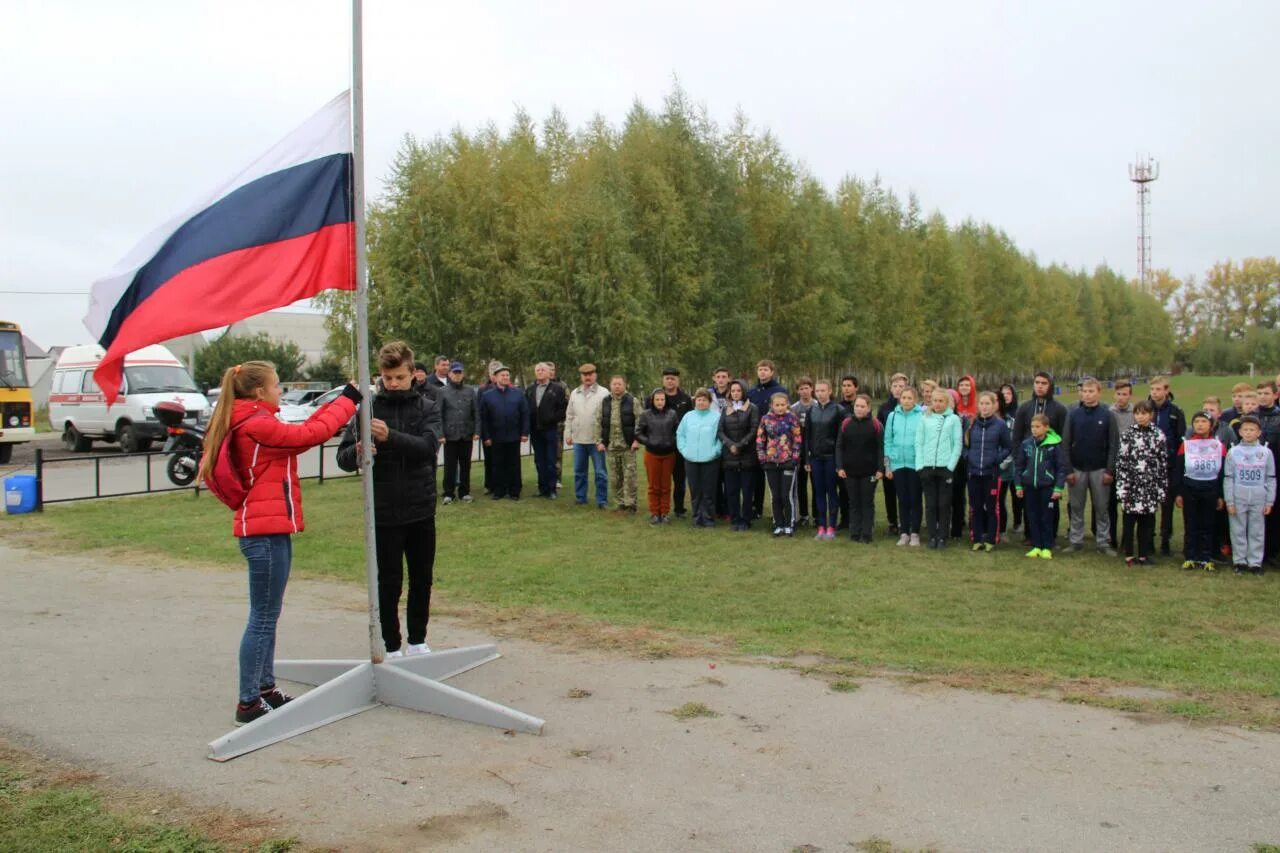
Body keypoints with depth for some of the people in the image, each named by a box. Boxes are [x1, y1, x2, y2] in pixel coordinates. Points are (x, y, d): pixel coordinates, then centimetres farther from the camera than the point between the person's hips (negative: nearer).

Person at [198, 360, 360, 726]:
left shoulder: (251, 424, 15)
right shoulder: (257, 425, -15)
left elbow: (301, 431, 14)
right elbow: (311, 434, -16)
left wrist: (340, 401, 9)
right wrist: (348, 400, -5)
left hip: (269, 529, 10)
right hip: (266, 530, -10)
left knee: (267, 616, 16)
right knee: (263, 618, -4)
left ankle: (265, 688, 25)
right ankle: (248, 703, 2)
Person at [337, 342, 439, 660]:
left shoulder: (426, 407, 2)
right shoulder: (367, 408, -1)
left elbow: (428, 446, -16)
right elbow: (344, 458, -6)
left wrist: (391, 437, -33)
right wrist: (357, 452, -30)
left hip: (421, 510, 2)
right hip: (383, 513, -2)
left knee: (422, 580, 12)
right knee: (389, 582, 5)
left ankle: (417, 641, 28)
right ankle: (391, 646, 18)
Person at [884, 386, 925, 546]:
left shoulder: (923, 415, -6)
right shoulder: (893, 416, 3)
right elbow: (888, 441, 6)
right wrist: (887, 465, 5)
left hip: (916, 464, -3)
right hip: (898, 464, 3)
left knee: (915, 500, 5)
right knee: (903, 500, 10)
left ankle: (915, 533, 14)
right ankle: (904, 533, 18)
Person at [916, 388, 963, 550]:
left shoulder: (954, 419, 2)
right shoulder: (925, 419, 7)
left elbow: (958, 444, -1)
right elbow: (919, 443, 5)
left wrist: (951, 466, -8)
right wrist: (920, 465, -4)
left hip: (946, 467, -2)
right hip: (927, 467, 2)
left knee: (944, 504, 3)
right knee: (930, 504, 5)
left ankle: (942, 537, 11)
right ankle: (932, 536, 12)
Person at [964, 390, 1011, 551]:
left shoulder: (1000, 425, -4)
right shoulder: (971, 424, 3)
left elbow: (1008, 446, 4)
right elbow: (964, 444, 15)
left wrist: (998, 459, -7)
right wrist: (967, 457, 0)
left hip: (992, 473, -3)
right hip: (973, 473, 3)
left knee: (992, 508, 5)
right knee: (975, 508, 8)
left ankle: (990, 540, 13)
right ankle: (976, 539, 17)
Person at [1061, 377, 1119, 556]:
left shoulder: (1107, 415, -2)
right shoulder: (1073, 413, -1)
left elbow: (1113, 445, -2)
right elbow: (1066, 443, -1)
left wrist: (1110, 470, -8)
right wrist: (1068, 470, -6)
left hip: (1099, 470, -1)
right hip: (1077, 469, 1)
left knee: (1102, 508, 6)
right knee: (1076, 507, 8)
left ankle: (1103, 542, 14)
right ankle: (1075, 541, 16)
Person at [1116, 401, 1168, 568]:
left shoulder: (1158, 435, 2)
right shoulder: (1128, 434, -1)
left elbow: (1163, 463, 4)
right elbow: (1121, 462, -3)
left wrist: (1162, 489, 3)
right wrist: (1121, 487, -8)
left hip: (1150, 486, 1)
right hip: (1132, 484, -1)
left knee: (1147, 521, 7)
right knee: (1129, 520, 3)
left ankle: (1144, 554, 18)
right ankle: (1129, 554, 14)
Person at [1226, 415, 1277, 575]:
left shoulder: (1266, 452, 2)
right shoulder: (1233, 452, 1)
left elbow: (1271, 479, 5)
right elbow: (1228, 479, 1)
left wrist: (1270, 502, 1)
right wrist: (1229, 501, -4)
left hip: (1259, 499, 0)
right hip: (1238, 499, 0)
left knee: (1257, 532, 6)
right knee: (1238, 531, 5)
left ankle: (1255, 562, 14)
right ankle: (1240, 561, 14)